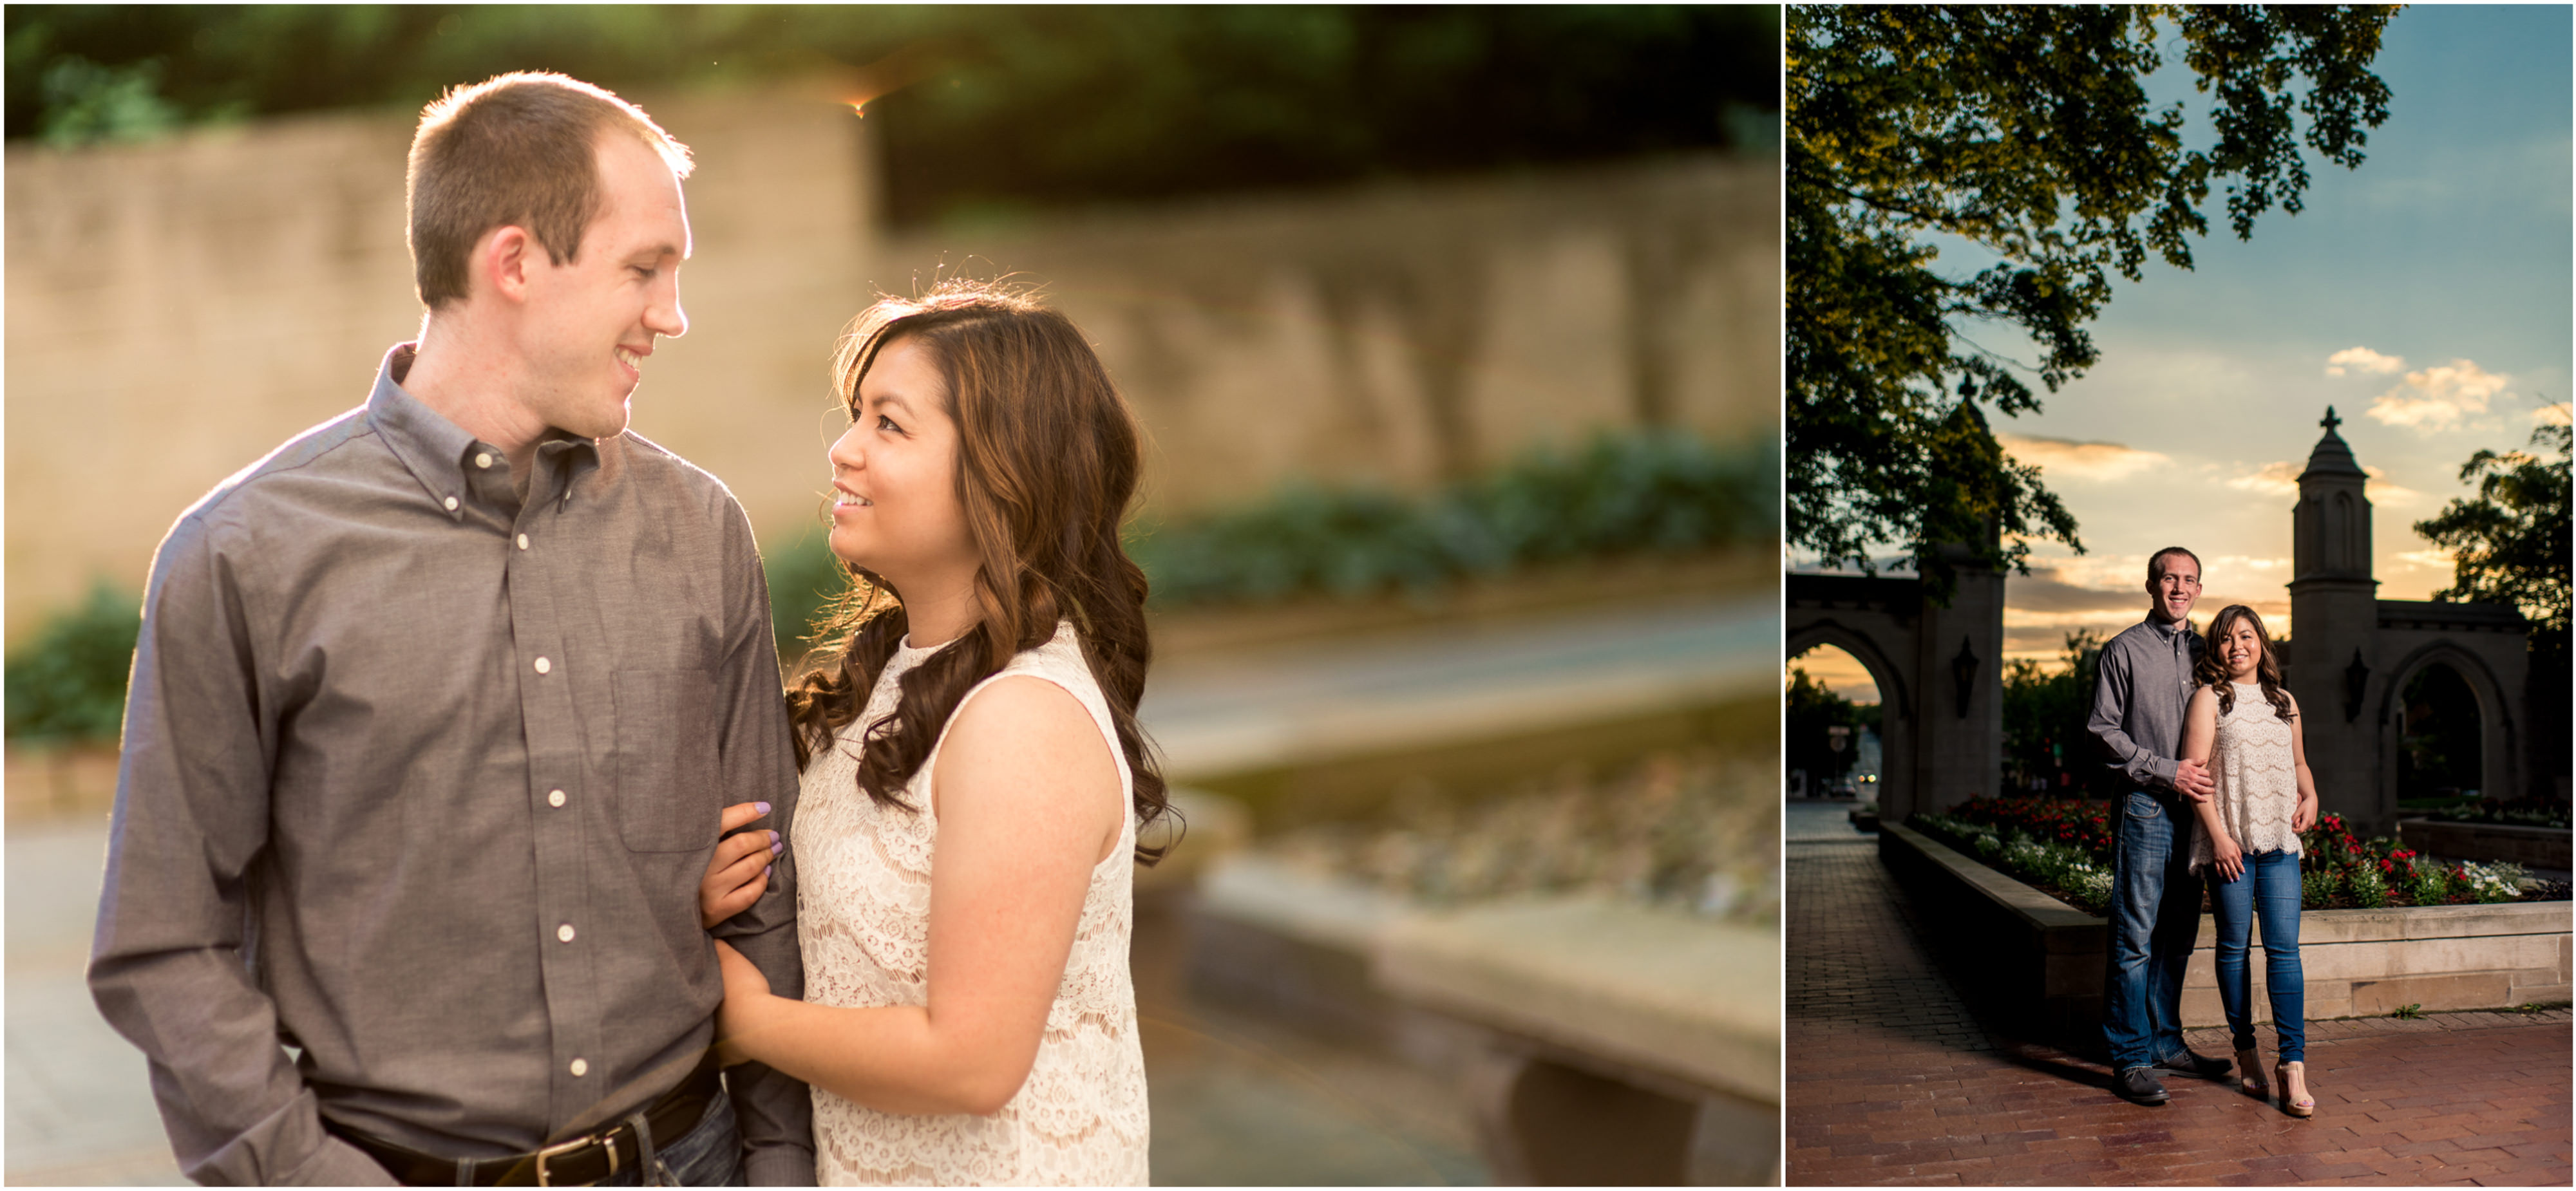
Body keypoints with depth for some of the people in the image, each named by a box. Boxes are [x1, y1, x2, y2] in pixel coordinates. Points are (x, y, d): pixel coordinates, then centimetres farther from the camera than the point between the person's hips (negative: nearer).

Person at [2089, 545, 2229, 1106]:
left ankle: (2165, 1042, 20)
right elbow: (2105, 729, -5)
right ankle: (2131, 1058, -3)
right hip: (2145, 806, -5)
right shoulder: (2125, 650, 0)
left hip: (2194, 807, 6)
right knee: (2136, 935, -6)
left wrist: (2207, 777, 4)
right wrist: (2166, 771, -13)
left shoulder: (2205, 651, 16)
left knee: (2178, 933, 11)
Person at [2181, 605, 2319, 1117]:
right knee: (2234, 946, 3)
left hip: (2280, 842, 3)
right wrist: (2218, 834, -13)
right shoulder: (2209, 698, 2)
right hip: (2229, 841, -3)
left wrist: (2310, 795, 6)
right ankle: (2246, 1050, 17)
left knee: (2284, 946, -6)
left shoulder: (2284, 702, 16)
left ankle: (2293, 1067, -10)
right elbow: (2197, 770, -6)